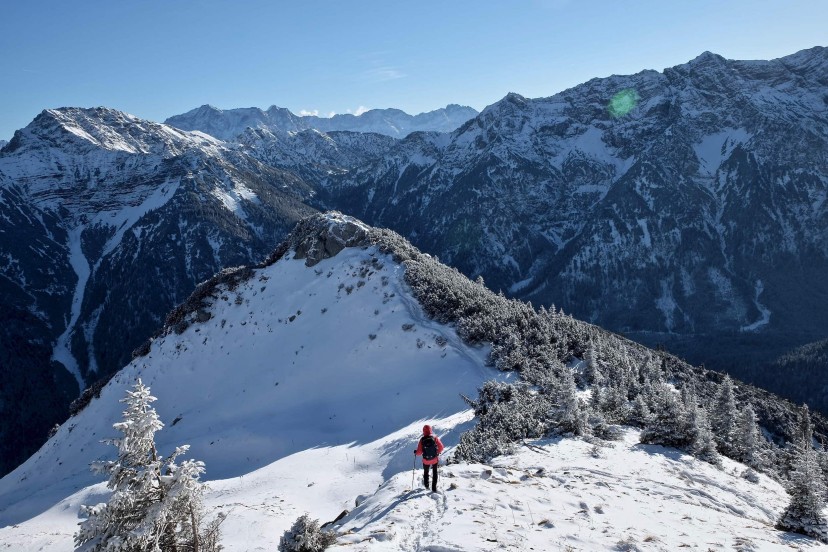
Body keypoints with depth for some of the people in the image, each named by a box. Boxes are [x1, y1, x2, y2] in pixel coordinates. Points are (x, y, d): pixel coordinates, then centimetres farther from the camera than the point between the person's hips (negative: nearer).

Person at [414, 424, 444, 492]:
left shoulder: (422, 440, -17)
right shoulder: (435, 437, -16)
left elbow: (419, 452, -14)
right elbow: (441, 447, -12)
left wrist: (415, 452, 8)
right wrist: (438, 452, 9)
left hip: (426, 461, 0)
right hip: (435, 459, 0)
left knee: (426, 472, 27)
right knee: (434, 473, 20)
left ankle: (426, 485, 45)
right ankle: (434, 488, 19)